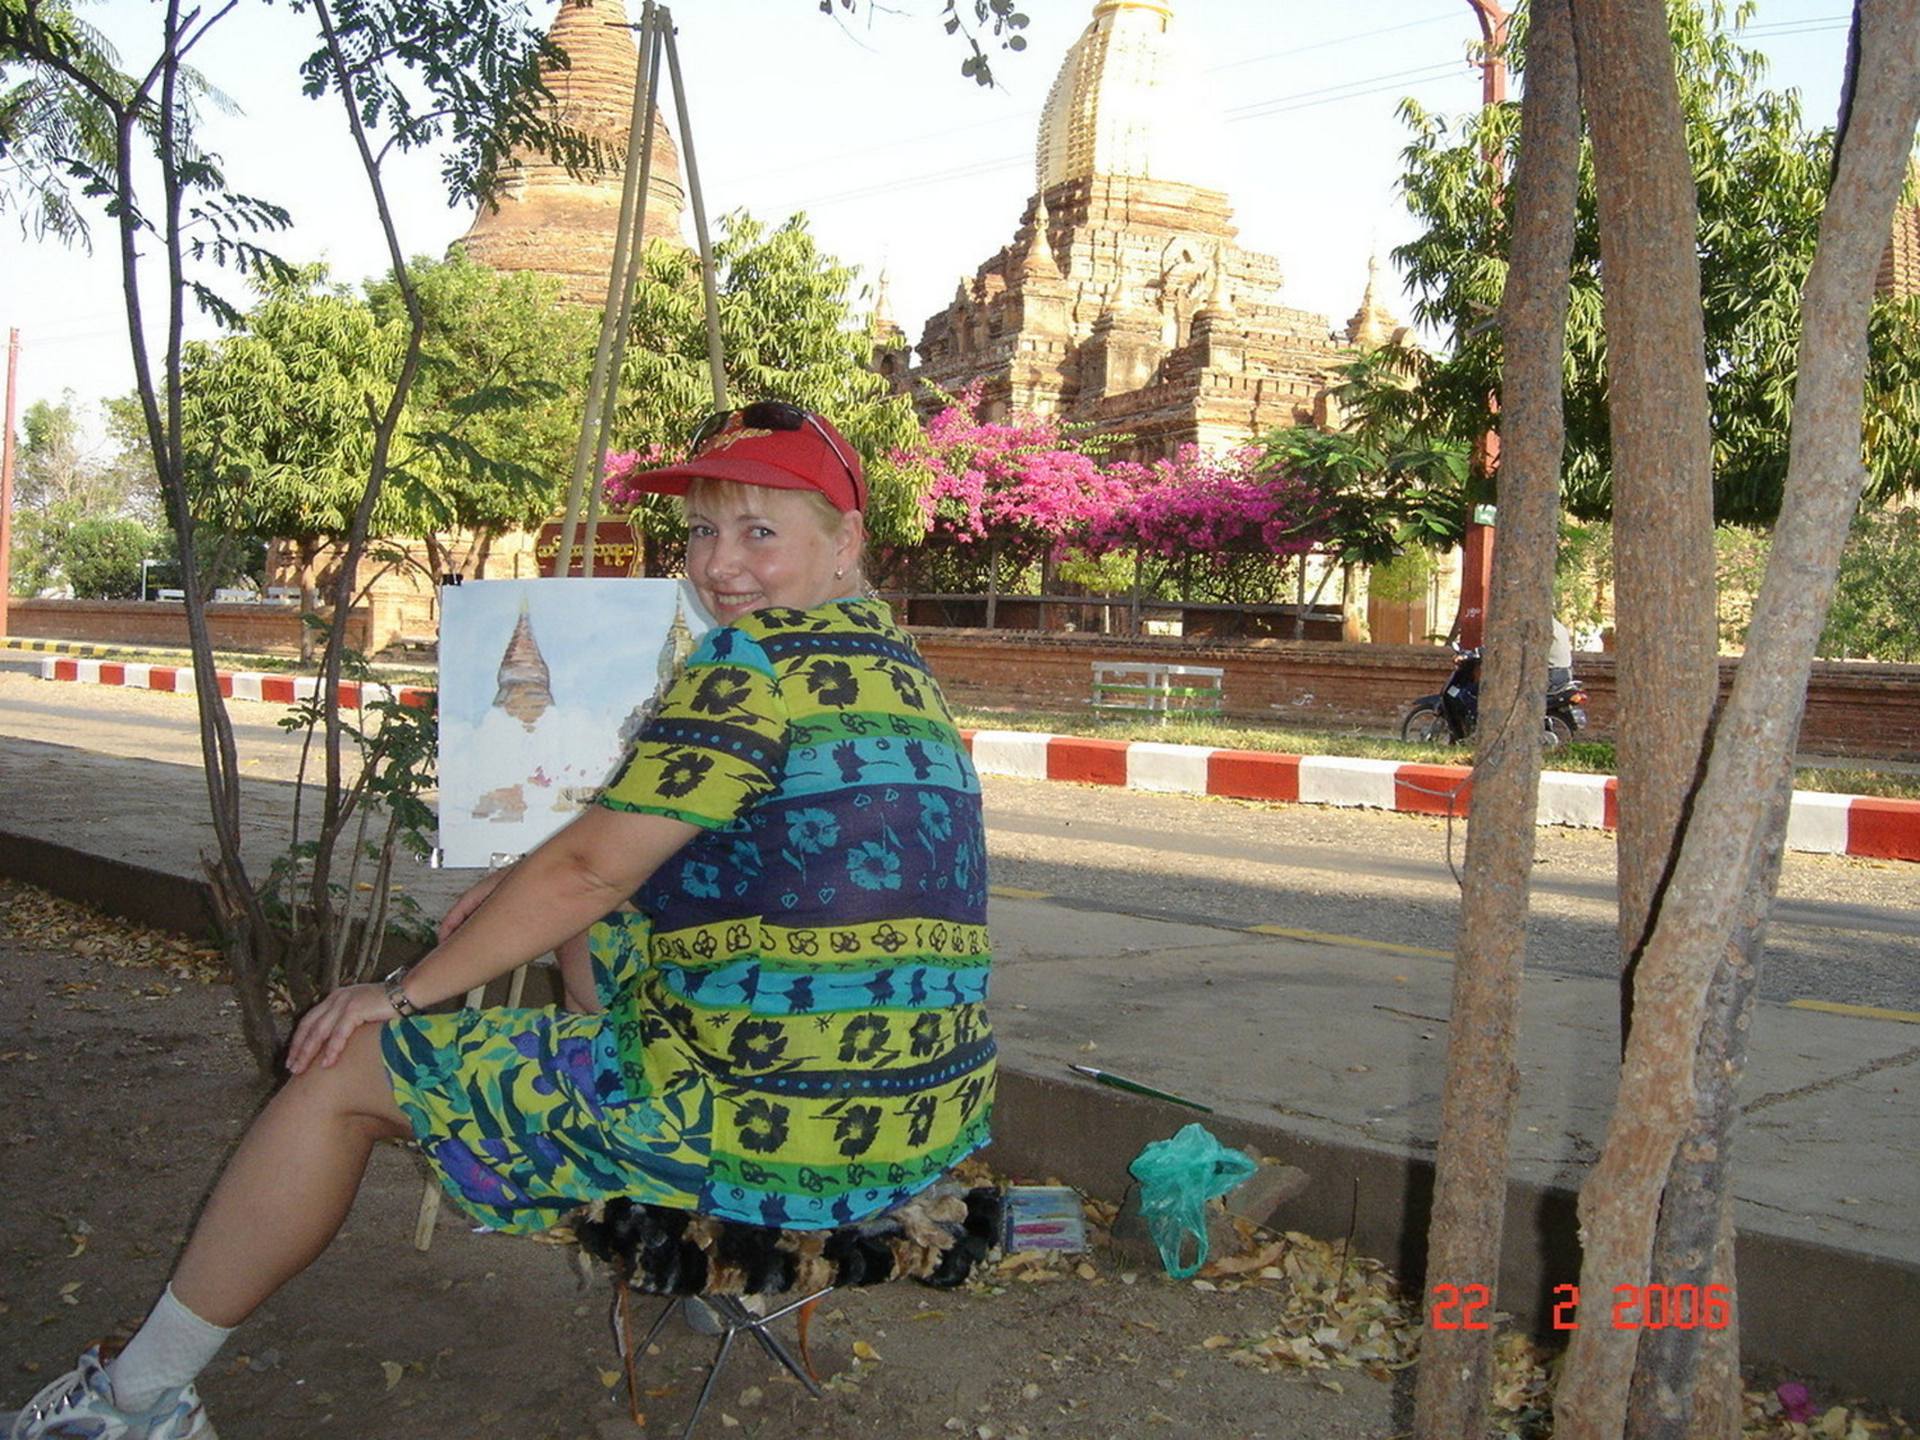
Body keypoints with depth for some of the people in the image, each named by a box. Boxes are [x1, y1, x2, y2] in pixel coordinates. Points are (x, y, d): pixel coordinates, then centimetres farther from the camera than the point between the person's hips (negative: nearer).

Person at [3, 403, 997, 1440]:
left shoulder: (758, 657, -14)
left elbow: (588, 869, -13)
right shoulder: (897, 666, 15)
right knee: (601, 944, 33)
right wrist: (527, 894, 19)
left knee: (344, 1069, 6)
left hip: (774, 1129, -9)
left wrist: (405, 992, 1)